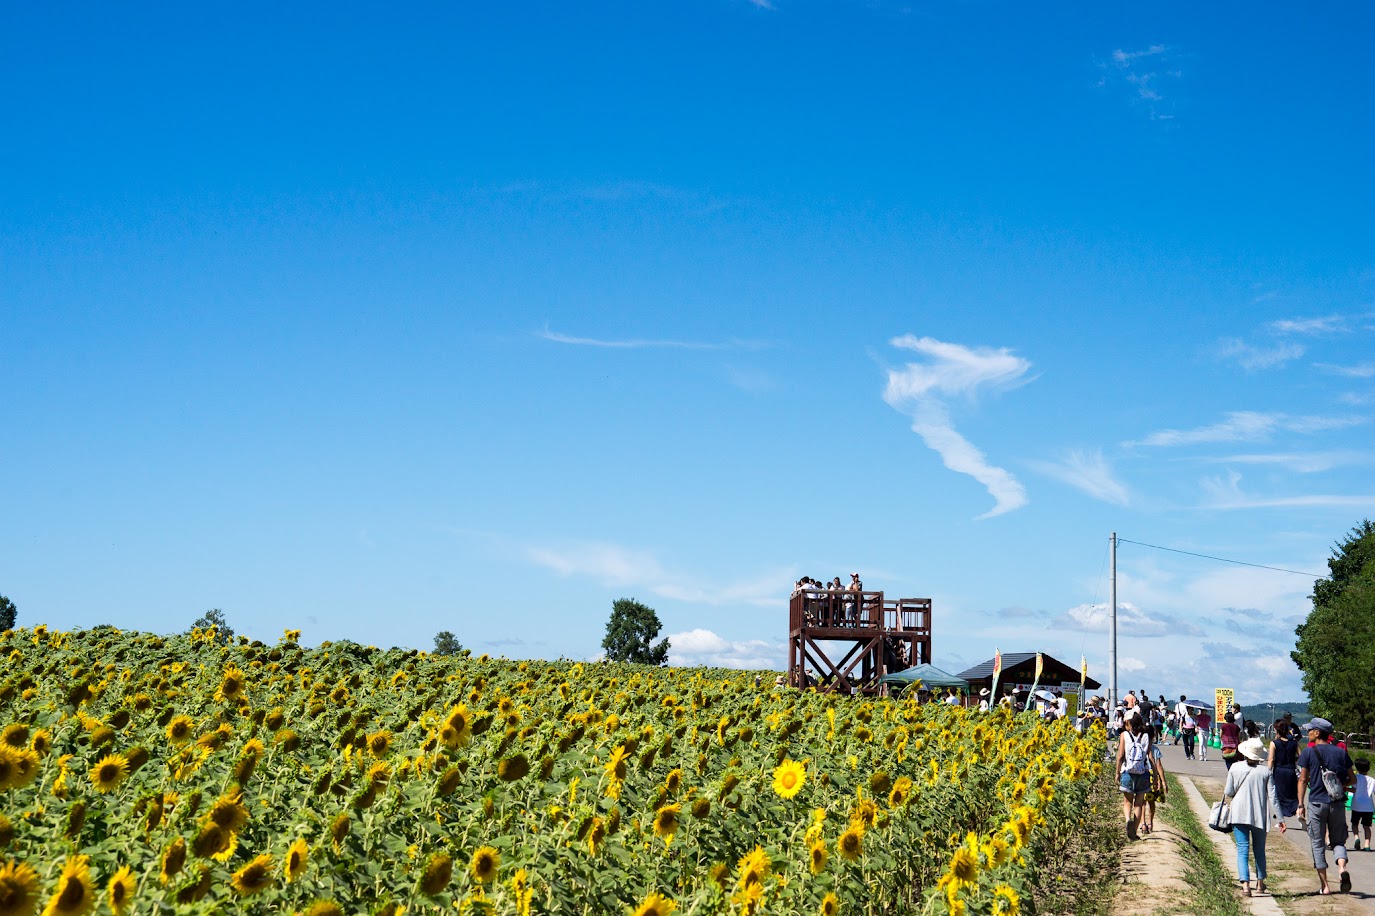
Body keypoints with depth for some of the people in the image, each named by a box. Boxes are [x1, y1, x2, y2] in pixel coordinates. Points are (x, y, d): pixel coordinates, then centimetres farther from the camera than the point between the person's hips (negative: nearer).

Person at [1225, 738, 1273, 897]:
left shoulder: (1235, 768, -4)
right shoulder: (1266, 771, -5)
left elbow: (1228, 793, 2)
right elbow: (1272, 796, -3)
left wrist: (1229, 800, 22)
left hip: (1239, 814, -1)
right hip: (1260, 815, 1)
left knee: (1242, 849, -1)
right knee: (1259, 849, 17)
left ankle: (1245, 883, -16)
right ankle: (1260, 882, 29)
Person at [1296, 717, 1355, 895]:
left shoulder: (1308, 752, -4)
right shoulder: (1341, 753, 4)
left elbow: (1302, 780, -5)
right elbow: (1353, 780, 6)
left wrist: (1300, 805, 0)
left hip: (1316, 803, -2)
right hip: (1338, 803, 2)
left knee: (1318, 844, 7)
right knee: (1338, 840, 13)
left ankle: (1324, 886, 6)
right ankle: (1342, 867, -17)